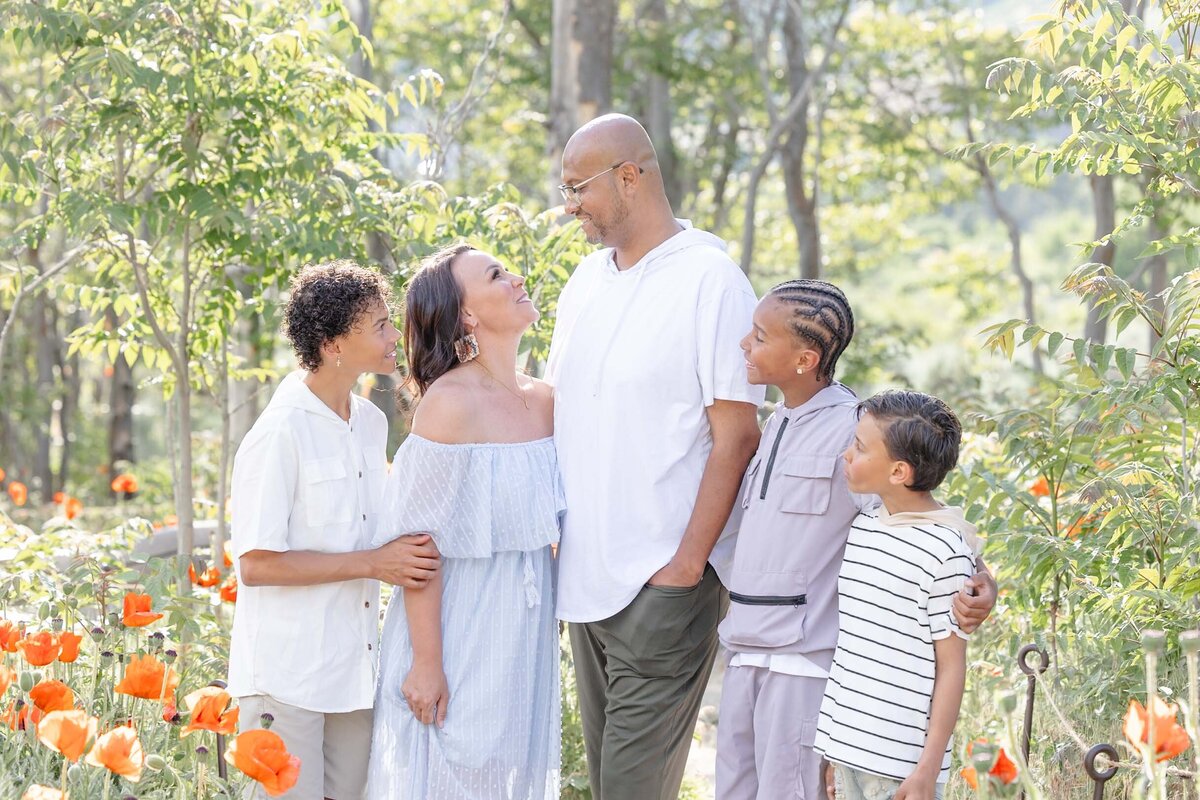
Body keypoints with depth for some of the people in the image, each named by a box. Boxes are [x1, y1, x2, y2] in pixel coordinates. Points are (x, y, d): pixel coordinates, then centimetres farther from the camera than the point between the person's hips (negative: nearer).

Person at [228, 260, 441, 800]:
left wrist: (405, 550, 2)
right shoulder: (281, 433, -16)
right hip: (287, 675, -7)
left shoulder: (372, 423, 9)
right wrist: (372, 563, -19)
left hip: (354, 668, 7)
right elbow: (256, 563, -18)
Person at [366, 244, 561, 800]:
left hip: (527, 628, 6)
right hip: (458, 629, -6)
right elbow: (422, 542, -16)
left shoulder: (544, 402, 6)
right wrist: (426, 663, -17)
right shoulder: (450, 402, -15)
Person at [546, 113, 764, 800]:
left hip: (663, 582, -7)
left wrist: (687, 563, -16)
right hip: (585, 577, 7)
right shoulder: (587, 281, 13)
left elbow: (736, 436, -13)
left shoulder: (710, 280, -10)